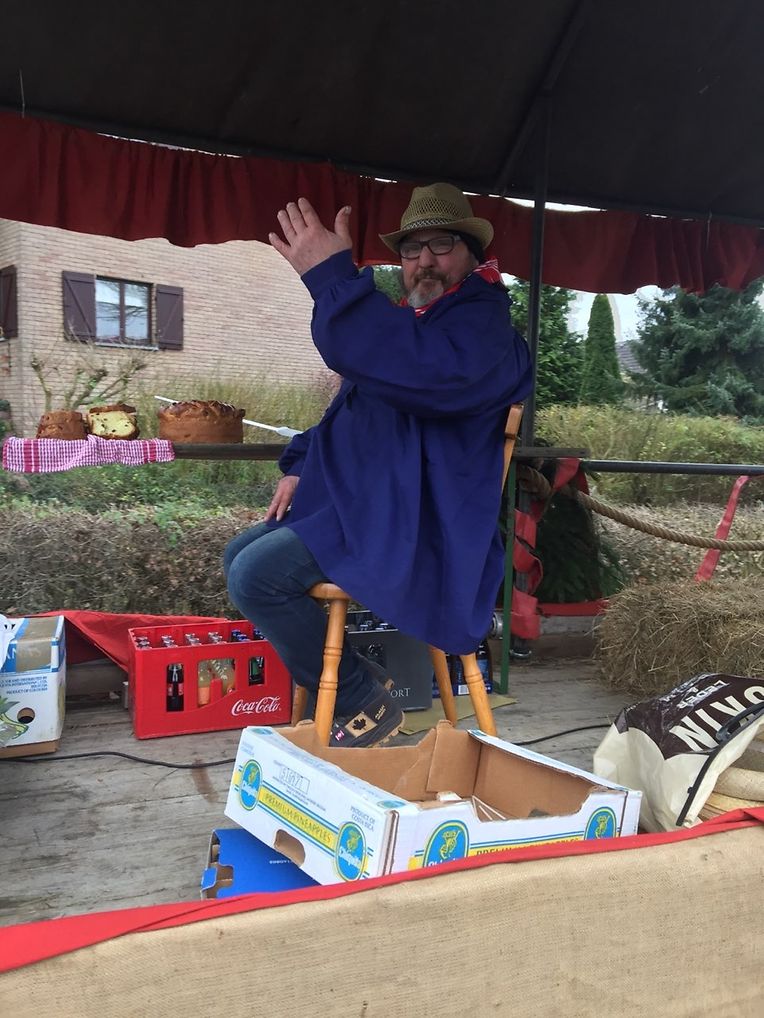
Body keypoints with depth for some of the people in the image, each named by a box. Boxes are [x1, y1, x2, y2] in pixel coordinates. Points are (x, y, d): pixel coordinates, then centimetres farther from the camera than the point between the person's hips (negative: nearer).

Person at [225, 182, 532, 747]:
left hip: (413, 526, -11)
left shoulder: (485, 328, -12)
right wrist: (301, 465, 12)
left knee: (256, 574, -23)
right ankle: (352, 676, 12)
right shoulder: (408, 324, 21)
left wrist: (333, 276, -32)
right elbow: (349, 408, 29)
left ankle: (365, 702, -7)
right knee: (240, 555, 14)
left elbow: (424, 371, -35)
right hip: (362, 504, 11)